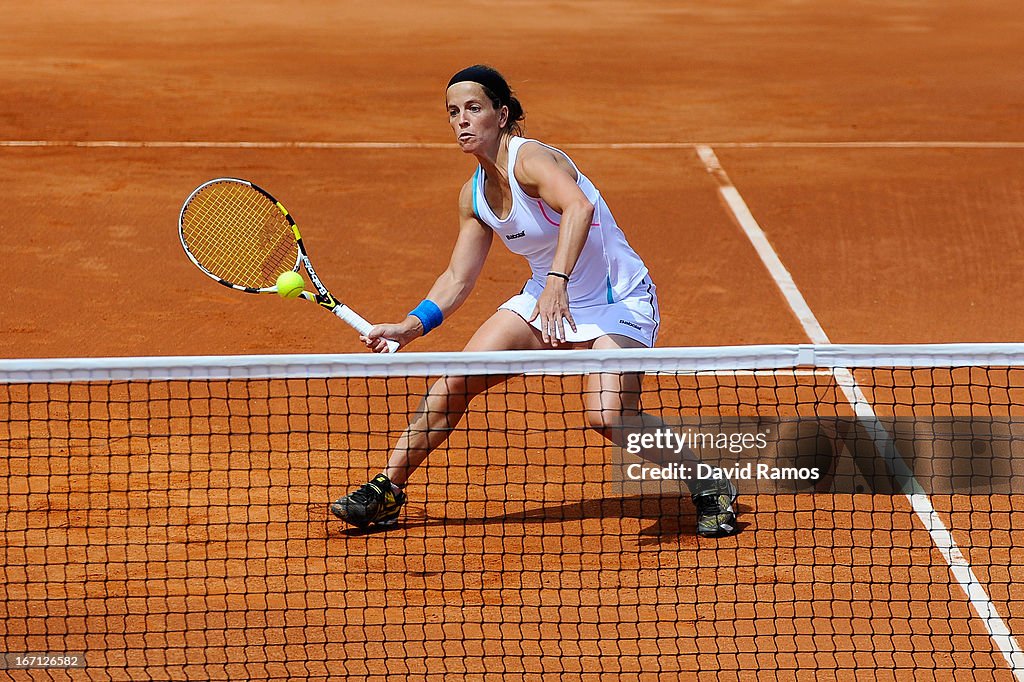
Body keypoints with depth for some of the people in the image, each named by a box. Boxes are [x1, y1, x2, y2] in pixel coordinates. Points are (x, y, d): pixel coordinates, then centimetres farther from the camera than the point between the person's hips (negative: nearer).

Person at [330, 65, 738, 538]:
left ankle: (709, 488, -5)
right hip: (545, 300, 7)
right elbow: (458, 279, 11)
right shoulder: (474, 196, 2)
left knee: (609, 417, -27)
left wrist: (557, 281, -56)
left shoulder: (529, 159, -23)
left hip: (618, 301, -7)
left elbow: (579, 206, -44)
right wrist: (407, 329, -2)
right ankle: (387, 493, 9)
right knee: (456, 382, -5)